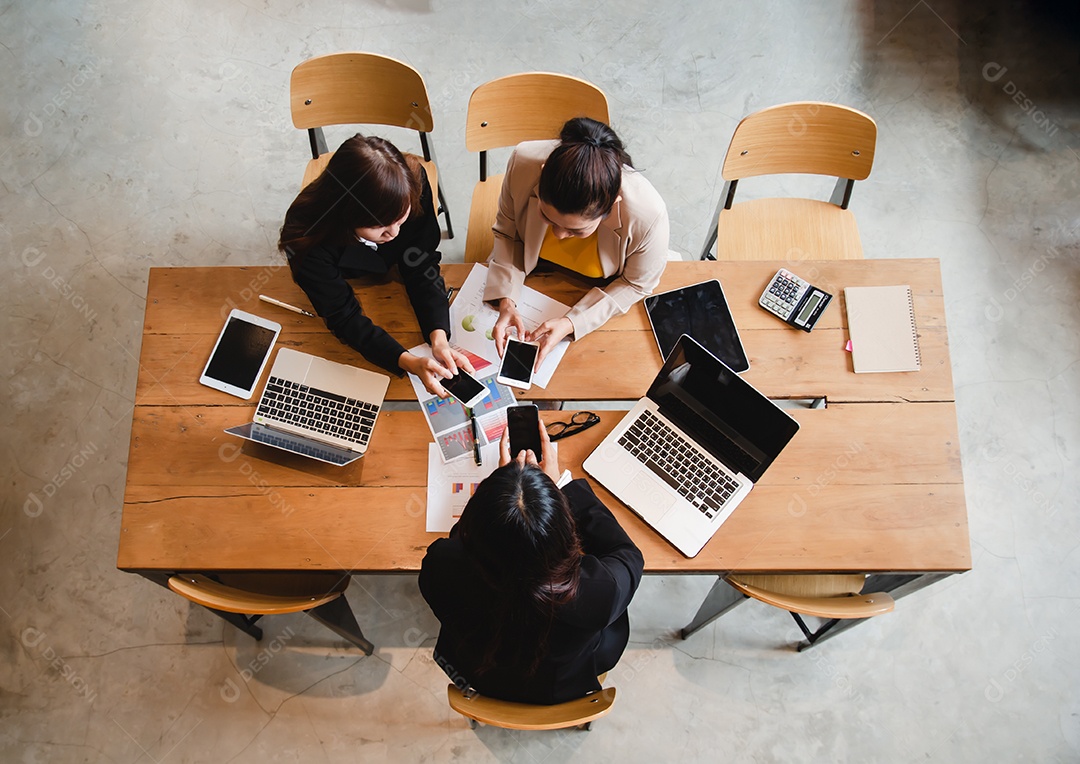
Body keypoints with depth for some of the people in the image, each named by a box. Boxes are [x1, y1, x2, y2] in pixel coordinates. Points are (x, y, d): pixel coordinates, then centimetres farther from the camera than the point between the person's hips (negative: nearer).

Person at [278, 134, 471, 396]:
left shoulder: (413, 182, -35)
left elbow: (421, 269, -26)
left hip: (392, 277, 2)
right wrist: (409, 362, -47)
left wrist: (439, 338, -40)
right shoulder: (308, 239, -42)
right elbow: (344, 317, -32)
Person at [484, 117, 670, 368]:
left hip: (598, 288, -2)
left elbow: (637, 284, -20)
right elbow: (507, 234, -15)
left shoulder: (648, 214, -41)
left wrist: (572, 323, -30)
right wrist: (506, 301, -29)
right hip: (530, 273, 2)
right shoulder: (523, 162, -36)